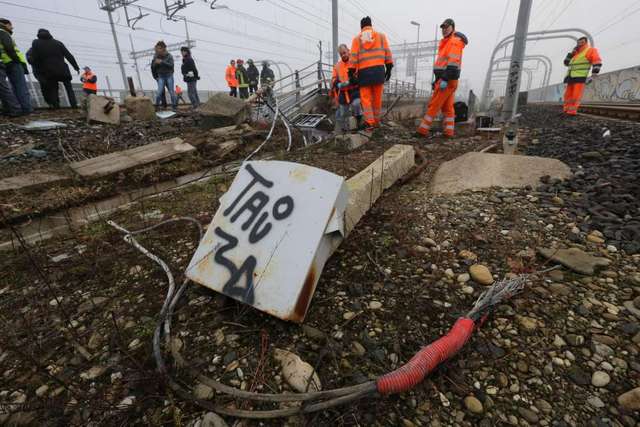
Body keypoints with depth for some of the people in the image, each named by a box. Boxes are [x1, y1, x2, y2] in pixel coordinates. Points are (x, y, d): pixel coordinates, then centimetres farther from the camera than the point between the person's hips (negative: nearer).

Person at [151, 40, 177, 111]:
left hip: (169, 76, -1)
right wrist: (155, 77, 1)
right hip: (161, 77, 2)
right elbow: (152, 67, 7)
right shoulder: (156, 57, 1)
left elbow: (171, 65, -19)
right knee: (159, 92, -9)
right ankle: (157, 106, -1)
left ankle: (174, 106, 11)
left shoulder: (169, 56, -7)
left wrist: (162, 62, -26)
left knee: (171, 92, 0)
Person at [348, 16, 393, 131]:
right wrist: (389, 68, 9)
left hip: (364, 71, -1)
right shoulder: (381, 36, 18)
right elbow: (387, 53, 8)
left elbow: (353, 57, 2)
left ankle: (370, 122, -9)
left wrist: (351, 74, 0)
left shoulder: (357, 39, 12)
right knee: (377, 97, 9)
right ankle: (376, 120, 17)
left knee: (365, 98, 1)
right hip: (379, 70, 2)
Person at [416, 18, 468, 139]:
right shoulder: (447, 43, 23)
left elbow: (453, 63, -20)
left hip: (448, 80, -10)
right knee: (447, 107, 6)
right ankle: (449, 132, 6)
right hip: (444, 79, 10)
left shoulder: (455, 41, -8)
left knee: (433, 105, -9)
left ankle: (423, 129, -8)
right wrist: (437, 80, 21)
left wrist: (445, 79, -27)